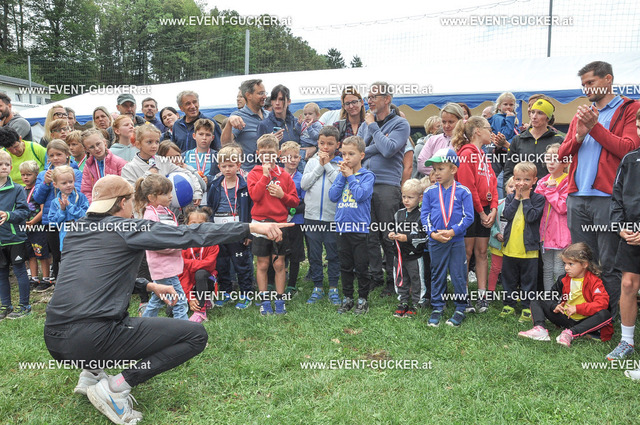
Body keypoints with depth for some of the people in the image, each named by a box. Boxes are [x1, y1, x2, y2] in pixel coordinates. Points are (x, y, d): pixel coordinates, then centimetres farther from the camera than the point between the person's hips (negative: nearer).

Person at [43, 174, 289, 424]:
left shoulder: (76, 231, 15)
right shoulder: (127, 228, -6)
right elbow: (189, 235, -9)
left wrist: (149, 286, 25)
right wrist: (252, 227, -8)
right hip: (91, 341, -8)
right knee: (196, 335, -3)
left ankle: (91, 373, 21)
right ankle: (116, 388, -6)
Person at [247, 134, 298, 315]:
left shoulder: (284, 175, 7)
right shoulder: (254, 174, 2)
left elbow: (295, 201, 6)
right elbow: (255, 196, -16)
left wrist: (282, 195, -11)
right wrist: (265, 175, -16)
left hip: (280, 223, 1)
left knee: (279, 264, 6)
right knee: (263, 264, 6)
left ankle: (280, 300, 18)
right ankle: (264, 301, 18)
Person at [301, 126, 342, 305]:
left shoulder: (340, 163, 0)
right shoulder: (312, 162, 8)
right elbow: (304, 184, -3)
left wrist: (328, 165, -11)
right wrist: (320, 166, -7)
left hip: (333, 216, -2)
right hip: (312, 215, 2)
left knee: (333, 253, 7)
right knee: (314, 254, 10)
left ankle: (333, 287, 20)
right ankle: (317, 287, 22)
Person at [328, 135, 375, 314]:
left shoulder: (367, 175, -2)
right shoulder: (341, 174, 10)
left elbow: (361, 195, -18)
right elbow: (333, 196, -1)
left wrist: (350, 176, -10)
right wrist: (343, 176, -6)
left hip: (360, 226, -4)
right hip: (342, 225, 4)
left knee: (361, 266, 4)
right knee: (345, 266, 13)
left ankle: (362, 299, 18)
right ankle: (347, 298, 25)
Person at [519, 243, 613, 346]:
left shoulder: (594, 281, -12)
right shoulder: (563, 280, 3)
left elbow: (602, 303, -26)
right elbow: (550, 297, 11)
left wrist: (577, 308, -27)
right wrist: (554, 306, -12)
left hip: (584, 321, -4)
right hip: (565, 318, 4)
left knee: (605, 315, -34)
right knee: (536, 301, -2)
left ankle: (570, 333, -39)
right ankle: (540, 329, -29)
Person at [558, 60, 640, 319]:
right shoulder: (582, 113, 21)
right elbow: (562, 154, 15)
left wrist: (595, 127, -9)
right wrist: (579, 134, -3)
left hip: (607, 198, -5)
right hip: (577, 198, 5)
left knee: (609, 264, -1)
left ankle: (613, 320, 9)